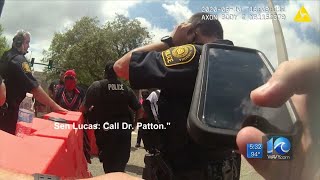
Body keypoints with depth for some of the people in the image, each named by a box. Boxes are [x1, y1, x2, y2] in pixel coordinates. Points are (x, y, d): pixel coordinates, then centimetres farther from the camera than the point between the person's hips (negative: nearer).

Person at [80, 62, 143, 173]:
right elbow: (140, 110, 7)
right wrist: (133, 124, 20)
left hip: (106, 131, -3)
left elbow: (84, 109, -3)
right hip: (124, 130, 3)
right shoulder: (126, 89, 6)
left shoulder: (96, 86, -3)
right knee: (121, 165, 18)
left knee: (109, 165, 7)